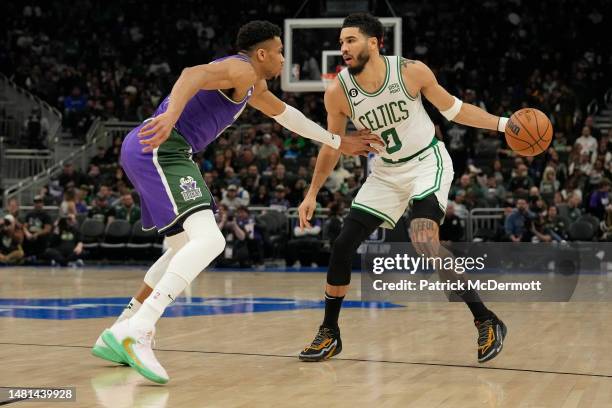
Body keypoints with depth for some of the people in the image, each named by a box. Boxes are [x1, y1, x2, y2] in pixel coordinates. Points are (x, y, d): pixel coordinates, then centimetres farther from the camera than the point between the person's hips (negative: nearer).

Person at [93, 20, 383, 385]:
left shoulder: (252, 85, 27)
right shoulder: (241, 69, -5)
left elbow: (284, 113, 42)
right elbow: (194, 74, -25)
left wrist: (338, 142, 46)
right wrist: (171, 113, -45)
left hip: (151, 151, 11)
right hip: (160, 148, -11)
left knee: (185, 249, 22)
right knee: (209, 240, -23)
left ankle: (118, 334, 22)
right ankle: (136, 331, -34)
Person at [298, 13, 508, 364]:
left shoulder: (411, 71, -18)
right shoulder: (338, 91, -13)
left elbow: (453, 109, -3)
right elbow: (332, 147, 2)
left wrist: (502, 123, -12)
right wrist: (312, 194, 2)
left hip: (428, 162, -4)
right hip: (386, 173, 4)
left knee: (424, 240, -27)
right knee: (343, 246, -2)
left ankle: (487, 322, -16)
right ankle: (329, 333, 17)